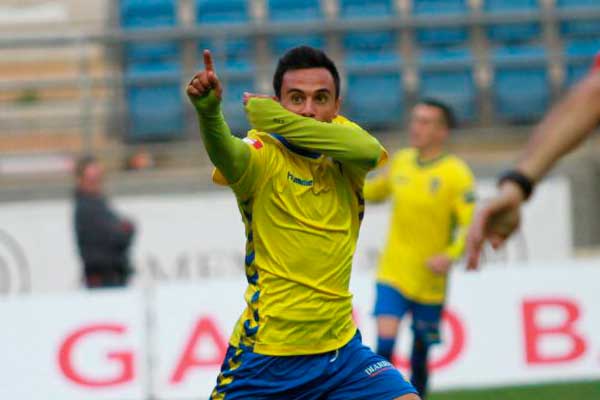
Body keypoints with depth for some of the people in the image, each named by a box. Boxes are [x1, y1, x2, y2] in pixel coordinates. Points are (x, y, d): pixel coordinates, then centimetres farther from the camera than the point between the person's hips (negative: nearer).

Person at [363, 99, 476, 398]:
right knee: (384, 343, -16)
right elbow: (375, 191, 25)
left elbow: (469, 225, -15)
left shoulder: (456, 173, -10)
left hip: (430, 282, -2)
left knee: (420, 357, 10)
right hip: (392, 275, 2)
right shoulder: (401, 161, 5)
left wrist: (450, 255, -30)